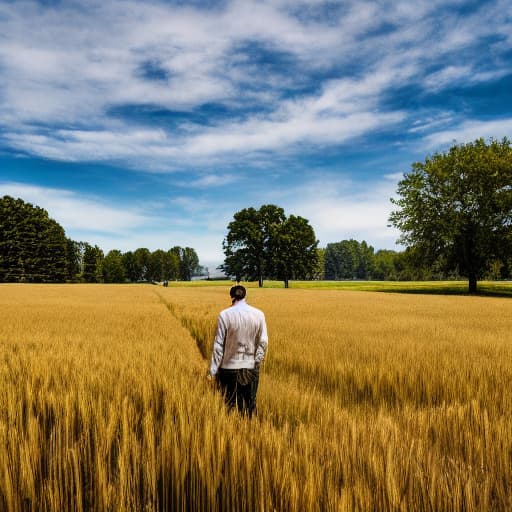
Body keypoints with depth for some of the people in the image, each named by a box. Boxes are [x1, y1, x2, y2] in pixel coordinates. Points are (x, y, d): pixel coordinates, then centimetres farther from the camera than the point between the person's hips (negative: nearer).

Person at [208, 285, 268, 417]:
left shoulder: (225, 315, -10)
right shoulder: (259, 314, -3)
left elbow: (218, 345, -8)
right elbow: (263, 342, -4)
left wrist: (213, 371, -3)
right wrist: (256, 363, 4)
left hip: (229, 367, -1)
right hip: (250, 368, 2)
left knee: (228, 406, 11)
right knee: (250, 406, 13)